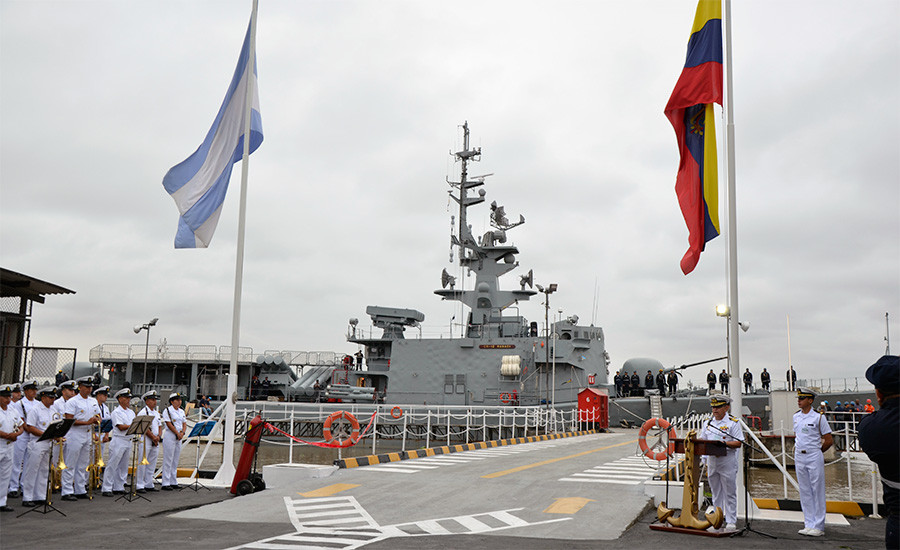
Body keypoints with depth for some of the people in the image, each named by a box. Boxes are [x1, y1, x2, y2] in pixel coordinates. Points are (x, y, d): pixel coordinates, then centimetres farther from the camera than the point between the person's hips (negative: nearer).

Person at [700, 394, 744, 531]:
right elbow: (702, 440, 18)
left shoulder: (733, 423, -4)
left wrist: (724, 443, -23)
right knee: (716, 492, 11)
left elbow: (738, 443, -10)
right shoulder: (709, 423, 13)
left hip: (727, 462, -5)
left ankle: (731, 521, 7)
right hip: (712, 462, 5)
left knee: (730, 493, 0)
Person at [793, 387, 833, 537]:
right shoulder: (796, 416, 11)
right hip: (799, 457, 6)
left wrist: (817, 451, 5)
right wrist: (796, 457, 16)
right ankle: (809, 524, 14)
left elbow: (829, 440, -3)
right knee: (804, 491, 8)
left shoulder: (818, 417, -7)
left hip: (814, 457, -6)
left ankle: (818, 526, 3)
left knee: (817, 490, -2)